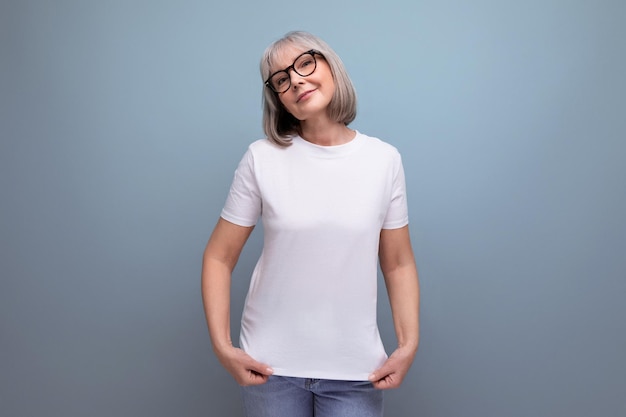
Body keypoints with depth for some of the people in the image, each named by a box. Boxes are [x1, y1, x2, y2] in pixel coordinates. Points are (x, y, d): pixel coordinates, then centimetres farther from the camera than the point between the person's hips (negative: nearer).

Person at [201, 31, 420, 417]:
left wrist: (409, 345, -7)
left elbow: (399, 264, 2)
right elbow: (219, 258, -2)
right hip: (272, 365, 0)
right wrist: (222, 346, -11)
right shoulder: (262, 158, -6)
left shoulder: (384, 160, -2)